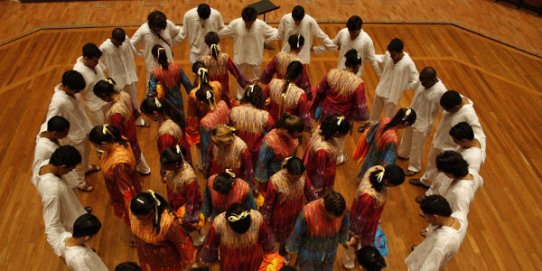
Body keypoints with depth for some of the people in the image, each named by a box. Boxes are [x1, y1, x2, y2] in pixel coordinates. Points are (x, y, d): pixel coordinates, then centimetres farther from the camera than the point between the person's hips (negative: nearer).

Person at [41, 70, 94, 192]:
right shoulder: (58, 101, -38)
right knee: (78, 159, 17)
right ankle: (80, 182, 43)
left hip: (81, 128, 8)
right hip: (73, 135, -8)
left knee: (86, 150, 32)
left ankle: (86, 167, 62)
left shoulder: (66, 89, -12)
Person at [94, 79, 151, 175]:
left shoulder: (115, 111, -41)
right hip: (131, 130, 8)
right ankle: (144, 169, 58)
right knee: (135, 150, 32)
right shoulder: (124, 95, -19)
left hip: (124, 137, -8)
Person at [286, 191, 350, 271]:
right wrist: (293, 258, -6)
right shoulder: (308, 213, -34)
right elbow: (296, 236, -18)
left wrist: (342, 241, 16)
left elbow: (344, 230, -1)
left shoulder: (343, 211, -24)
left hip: (329, 256, 3)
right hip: (308, 256, -3)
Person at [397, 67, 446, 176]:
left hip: (423, 123, -7)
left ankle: (414, 167, 35)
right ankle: (403, 154, 56)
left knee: (417, 146, 12)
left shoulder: (441, 91, -31)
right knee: (406, 138, 29)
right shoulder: (424, 81, -12)